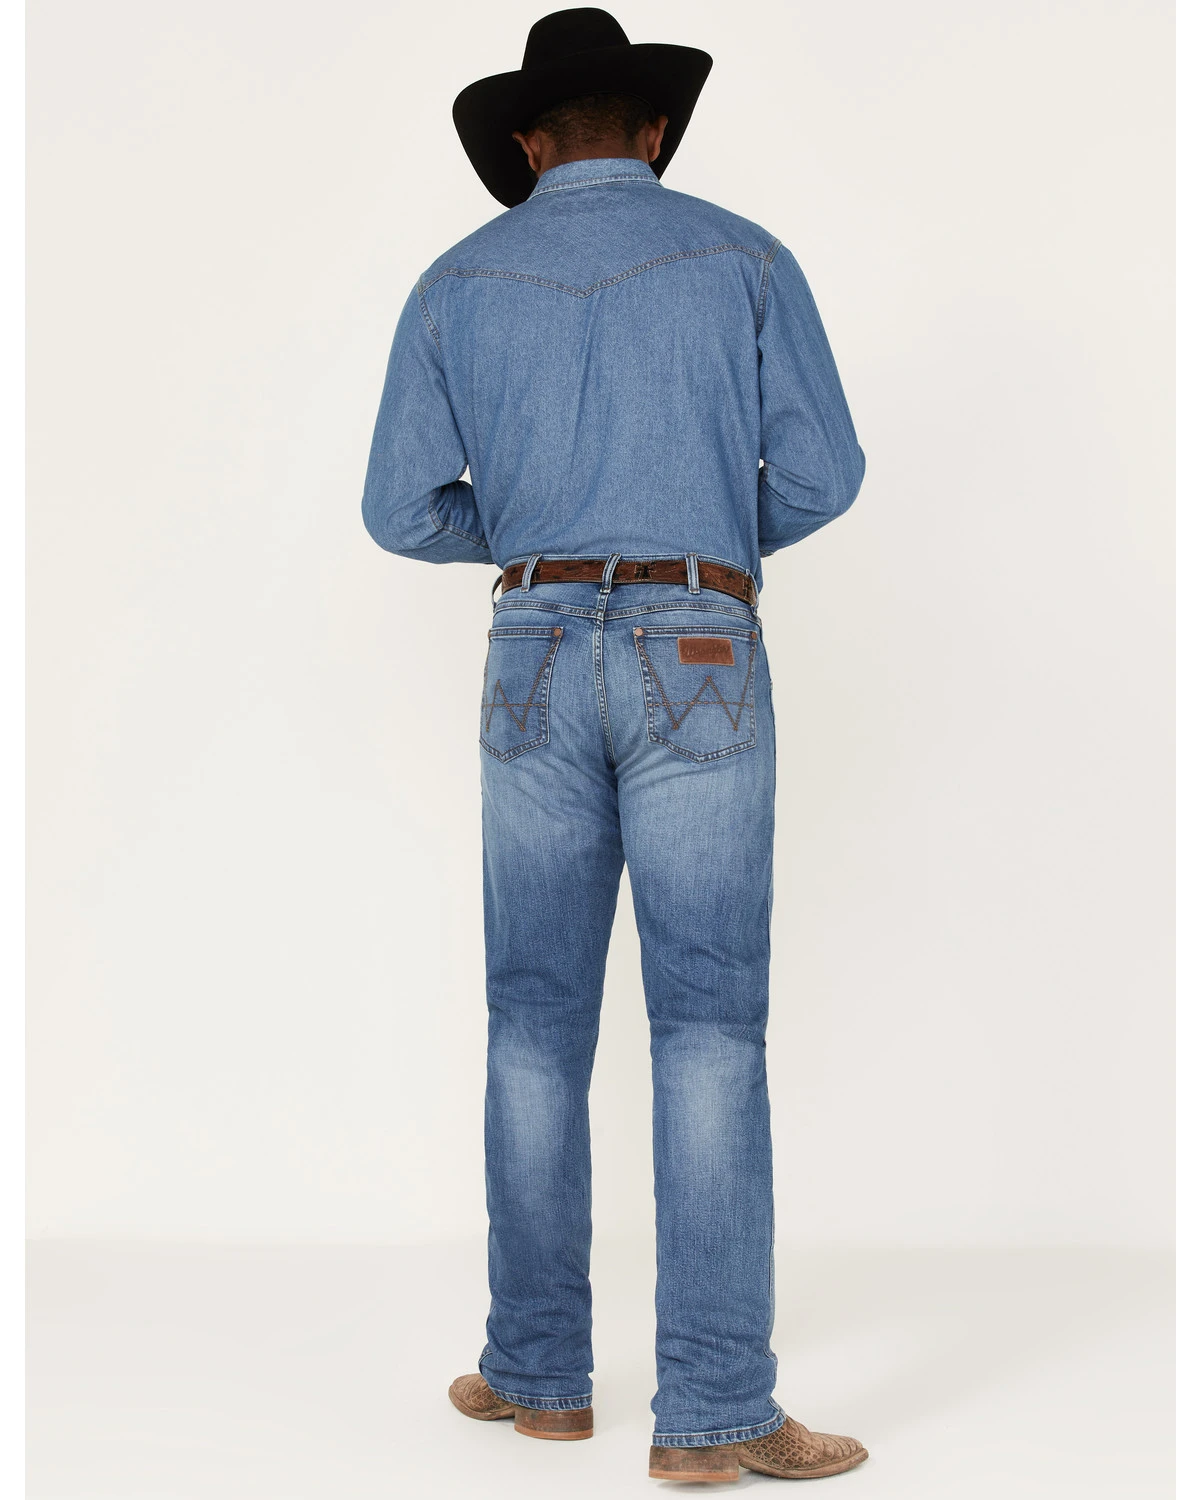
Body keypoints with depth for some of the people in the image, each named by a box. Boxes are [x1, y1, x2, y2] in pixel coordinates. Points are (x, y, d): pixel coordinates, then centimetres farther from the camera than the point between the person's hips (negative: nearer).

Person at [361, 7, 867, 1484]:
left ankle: (539, 1368, 17)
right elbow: (821, 475, 2)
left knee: (539, 1019, 12)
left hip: (540, 661, 2)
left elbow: (403, 513, 6)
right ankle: (713, 1408, -6)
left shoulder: (457, 282, 9)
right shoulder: (744, 257, 6)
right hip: (696, 665, -2)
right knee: (708, 1026, -4)